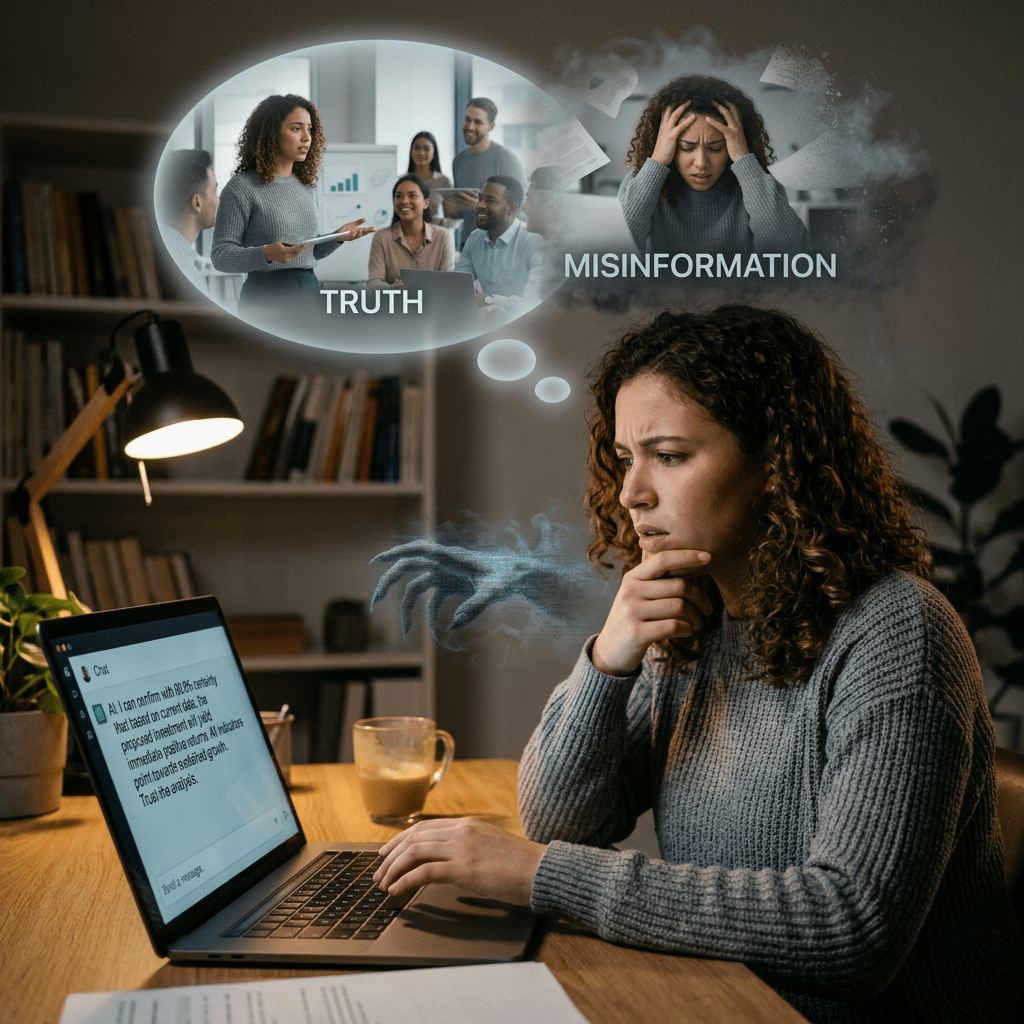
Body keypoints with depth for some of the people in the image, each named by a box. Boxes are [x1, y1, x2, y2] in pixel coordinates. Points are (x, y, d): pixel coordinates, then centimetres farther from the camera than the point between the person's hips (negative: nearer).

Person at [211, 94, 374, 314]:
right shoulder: (242, 187, -7)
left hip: (310, 291, 6)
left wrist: (337, 237, 1)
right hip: (265, 295, -6)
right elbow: (220, 255, -11)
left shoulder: (306, 187, 13)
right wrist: (267, 254, -26)